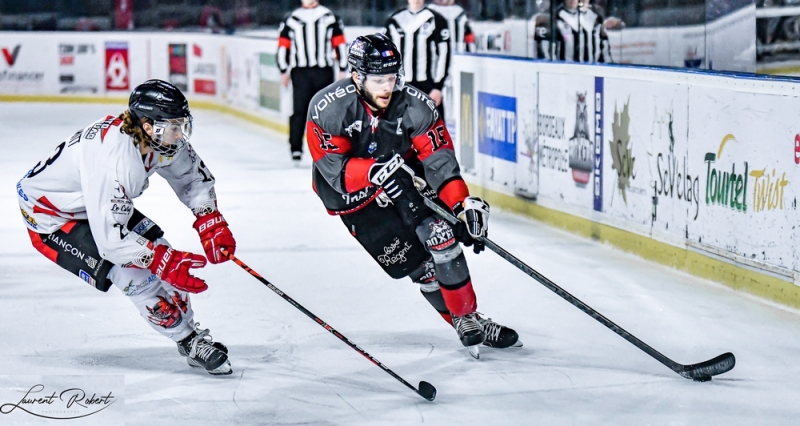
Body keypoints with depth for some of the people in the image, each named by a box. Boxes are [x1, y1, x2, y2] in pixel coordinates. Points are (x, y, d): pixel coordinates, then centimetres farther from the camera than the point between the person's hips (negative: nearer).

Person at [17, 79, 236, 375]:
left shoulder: (160, 138, -16)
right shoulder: (113, 159, -40)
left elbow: (194, 176, 3)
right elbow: (111, 239, -38)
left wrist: (211, 223, -10)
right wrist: (165, 262, -34)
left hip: (101, 203, 8)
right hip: (48, 215, -8)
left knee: (160, 254, 2)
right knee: (133, 273, -19)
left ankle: (193, 337, 17)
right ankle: (188, 341, -3)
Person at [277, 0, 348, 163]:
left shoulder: (330, 18, 7)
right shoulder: (290, 20, 11)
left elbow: (340, 44, 6)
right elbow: (283, 45, 12)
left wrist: (342, 69, 2)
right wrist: (283, 71, 7)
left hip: (324, 71, 0)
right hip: (300, 72, 0)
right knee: (299, 110, -6)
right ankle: (295, 148, -4)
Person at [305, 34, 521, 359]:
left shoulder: (415, 105, -19)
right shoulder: (328, 109, -24)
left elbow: (439, 158, -19)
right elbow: (334, 168, -25)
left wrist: (463, 204, -31)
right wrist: (376, 171, -40)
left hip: (404, 175, 3)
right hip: (353, 196, -2)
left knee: (440, 236, -15)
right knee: (414, 261, -9)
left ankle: (470, 317, -1)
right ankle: (462, 324, 3)